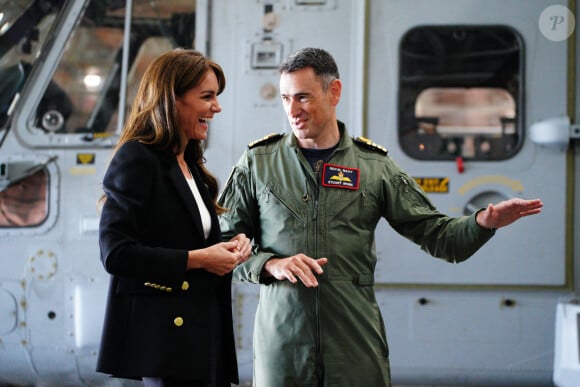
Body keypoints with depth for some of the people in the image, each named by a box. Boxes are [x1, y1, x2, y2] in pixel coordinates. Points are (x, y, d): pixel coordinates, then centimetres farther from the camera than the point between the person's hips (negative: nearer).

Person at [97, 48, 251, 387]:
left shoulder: (192, 165, 17)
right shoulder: (137, 159, -9)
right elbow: (115, 253, -17)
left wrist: (229, 246, 4)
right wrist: (197, 259, -15)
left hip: (207, 332, 8)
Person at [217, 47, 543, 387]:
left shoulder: (375, 167, 6)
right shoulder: (257, 163, 6)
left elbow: (436, 235, 5)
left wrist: (484, 222, -13)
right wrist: (271, 264, -12)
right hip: (281, 342, 0)